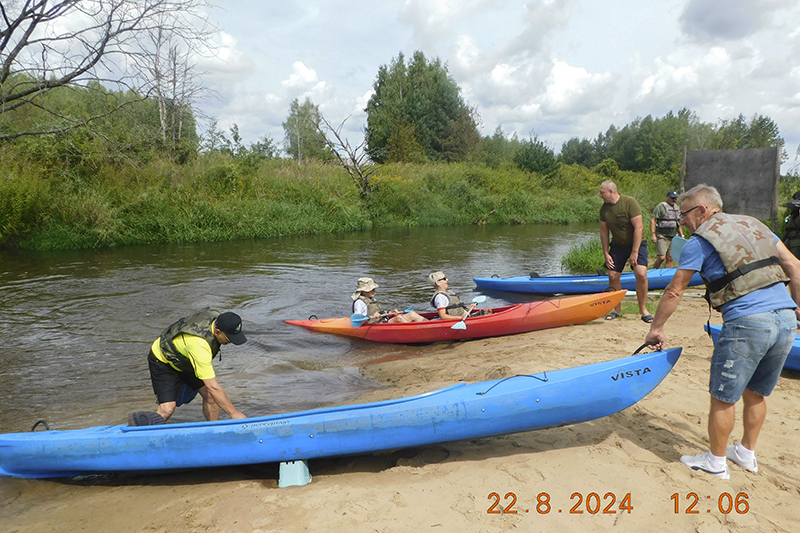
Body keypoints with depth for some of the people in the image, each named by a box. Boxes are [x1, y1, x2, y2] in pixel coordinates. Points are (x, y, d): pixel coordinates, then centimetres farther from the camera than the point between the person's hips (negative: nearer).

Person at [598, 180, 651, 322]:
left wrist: (634, 252, -22)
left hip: (636, 243, -5)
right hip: (617, 245, 5)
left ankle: (643, 310, -2)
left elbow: (638, 227, -21)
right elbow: (604, 232, 6)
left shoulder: (630, 202, -19)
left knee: (641, 274, -18)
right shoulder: (604, 209, -2)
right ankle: (617, 309, 15)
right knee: (613, 276, -1)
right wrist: (606, 253, 1)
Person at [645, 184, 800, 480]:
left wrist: (656, 329, 12)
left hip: (747, 323, -7)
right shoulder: (753, 225, 19)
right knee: (755, 393, 22)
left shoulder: (699, 241, 0)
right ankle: (746, 454, 36)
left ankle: (716, 462, 21)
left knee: (723, 397, 8)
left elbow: (674, 291, 3)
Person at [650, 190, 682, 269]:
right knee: (662, 257, -14)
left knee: (670, 258, 4)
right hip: (662, 236, -7)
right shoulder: (660, 206, -4)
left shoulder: (677, 208, 19)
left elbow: (678, 223, 26)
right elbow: (652, 220, -9)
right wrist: (653, 234, -17)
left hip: (673, 237, 7)